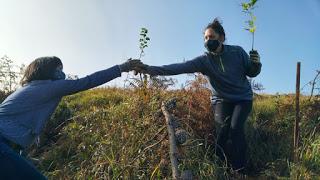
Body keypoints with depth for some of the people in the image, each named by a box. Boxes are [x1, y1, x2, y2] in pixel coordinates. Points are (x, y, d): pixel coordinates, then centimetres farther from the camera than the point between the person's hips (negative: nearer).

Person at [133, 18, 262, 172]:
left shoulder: (237, 51, -11)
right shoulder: (203, 60, -14)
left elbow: (251, 73, 1)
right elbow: (180, 67, -28)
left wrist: (256, 64, -23)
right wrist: (152, 69, -40)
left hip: (243, 98, 0)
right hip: (222, 100, 0)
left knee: (235, 127, -20)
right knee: (223, 129, -21)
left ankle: (239, 169, -2)